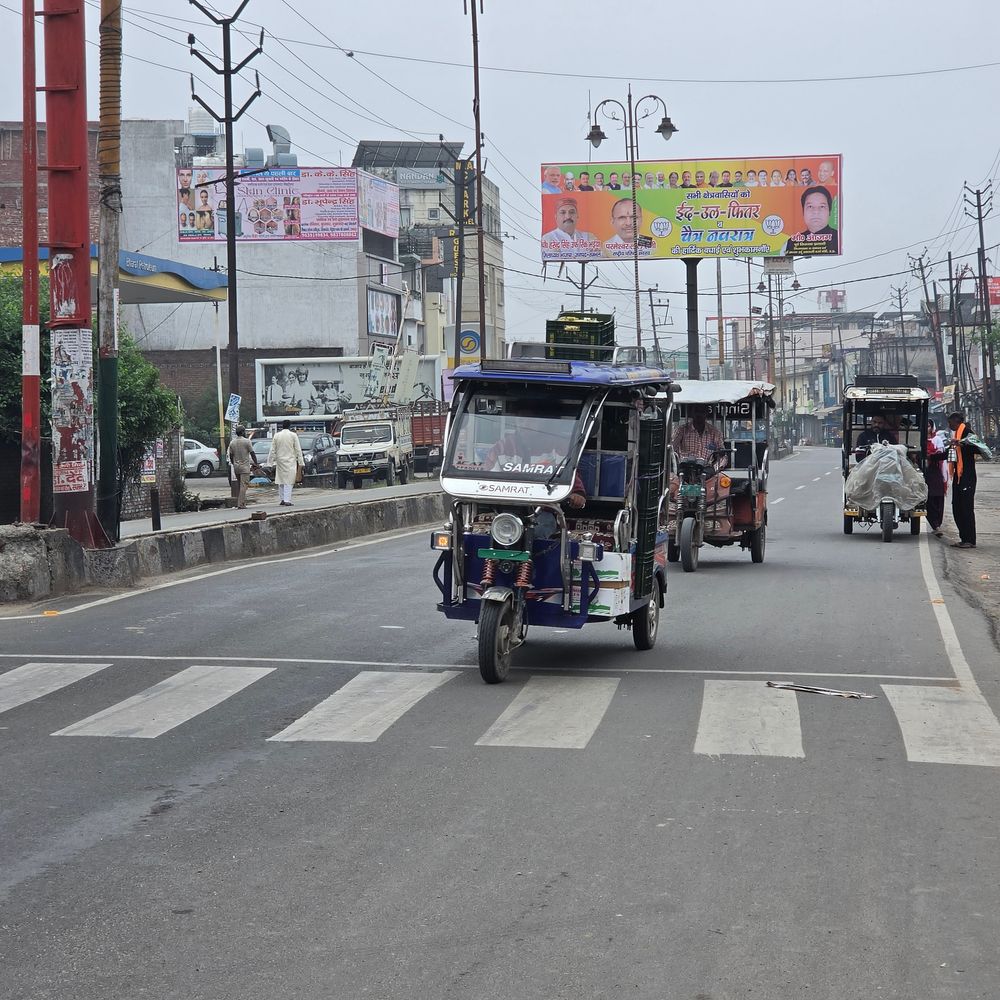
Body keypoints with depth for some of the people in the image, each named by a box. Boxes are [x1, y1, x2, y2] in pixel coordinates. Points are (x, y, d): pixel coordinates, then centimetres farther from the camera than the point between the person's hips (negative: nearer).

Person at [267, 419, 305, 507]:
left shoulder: (276, 436, 5)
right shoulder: (293, 435, -3)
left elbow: (272, 451, 6)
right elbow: (298, 450, -4)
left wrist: (272, 463, 12)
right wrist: (301, 462, -1)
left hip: (280, 461, 3)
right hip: (290, 461, -3)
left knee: (281, 481, 11)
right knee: (288, 481, -5)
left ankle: (281, 500, 12)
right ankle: (287, 500, -13)